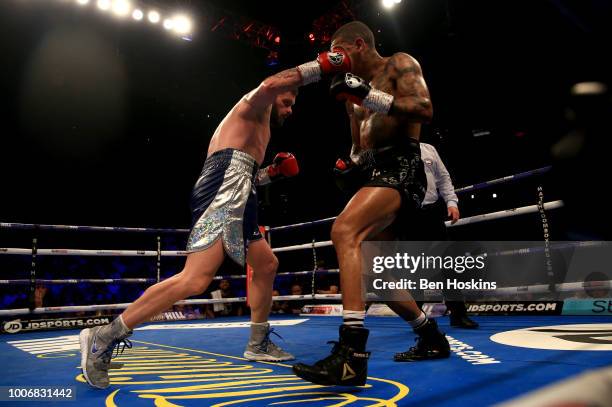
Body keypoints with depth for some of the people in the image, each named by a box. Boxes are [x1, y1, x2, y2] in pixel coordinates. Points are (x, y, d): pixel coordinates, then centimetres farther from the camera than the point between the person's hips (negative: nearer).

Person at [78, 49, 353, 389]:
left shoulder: (257, 130, 38)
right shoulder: (254, 106, 11)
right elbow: (271, 84, -15)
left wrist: (273, 172, 32)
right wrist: (322, 65, -11)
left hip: (235, 201, 11)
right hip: (222, 196, -11)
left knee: (267, 265, 18)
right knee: (195, 279, -23)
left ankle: (258, 345, 25)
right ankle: (104, 337, -18)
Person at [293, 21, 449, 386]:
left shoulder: (400, 64, 3)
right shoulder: (360, 89, 26)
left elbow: (425, 109, -15)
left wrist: (368, 94, -19)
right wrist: (351, 163, 8)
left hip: (400, 168, -10)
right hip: (376, 171, 10)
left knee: (344, 232, -33)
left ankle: (352, 354, -39)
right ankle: (432, 337, 29)